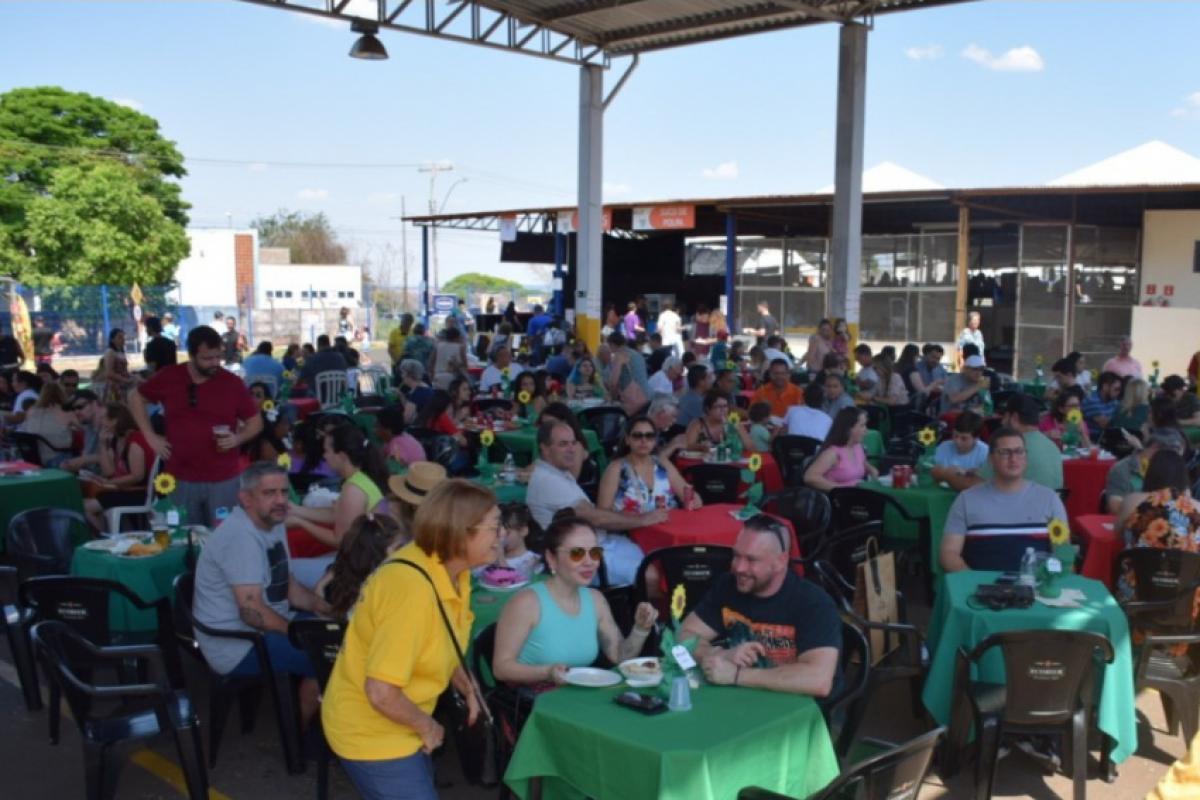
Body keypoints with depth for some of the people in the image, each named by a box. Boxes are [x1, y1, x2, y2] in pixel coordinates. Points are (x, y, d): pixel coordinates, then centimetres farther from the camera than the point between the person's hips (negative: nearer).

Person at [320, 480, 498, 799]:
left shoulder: (451, 570, -5)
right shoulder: (413, 588, -33)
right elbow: (381, 692, -33)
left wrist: (466, 686, 0)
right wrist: (427, 725, -16)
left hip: (399, 725, 9)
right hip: (372, 732, -9)